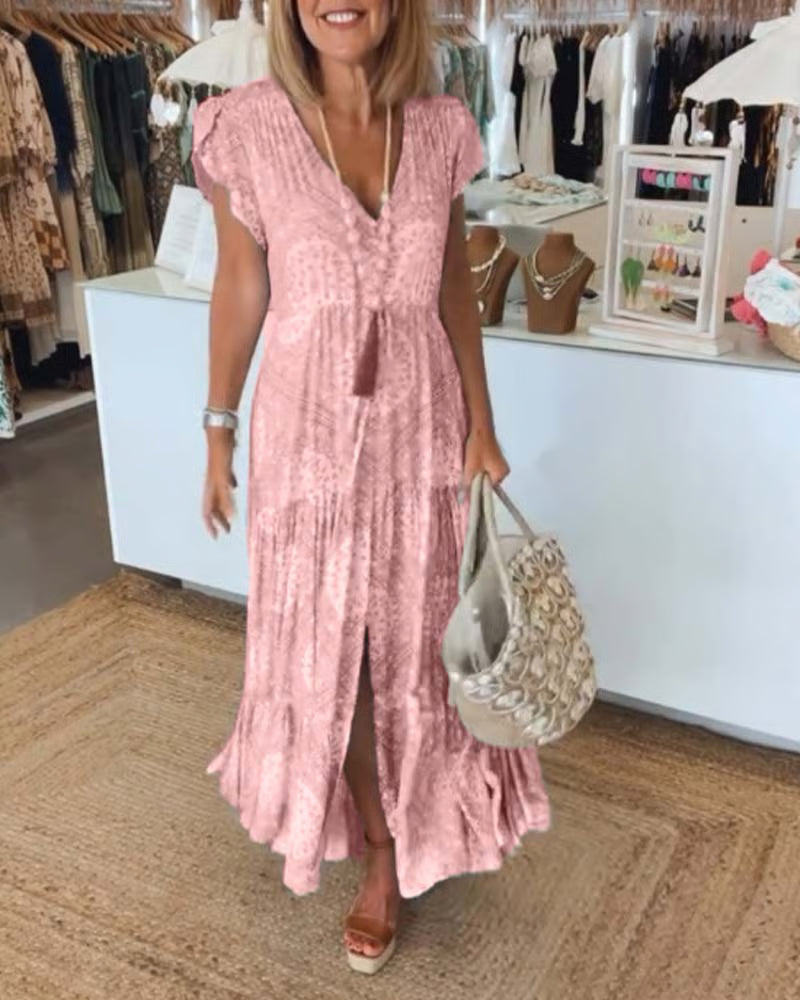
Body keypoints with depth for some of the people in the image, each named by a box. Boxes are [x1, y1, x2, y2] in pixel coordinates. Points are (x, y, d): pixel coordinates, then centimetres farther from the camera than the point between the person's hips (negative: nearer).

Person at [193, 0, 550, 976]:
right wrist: (218, 429, 3)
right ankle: (383, 845, 34)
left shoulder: (440, 130, -1)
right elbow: (240, 287, -1)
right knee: (324, 643, 10)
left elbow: (455, 287, 6)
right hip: (308, 428, -2)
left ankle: (399, 834, 38)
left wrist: (481, 425, 3)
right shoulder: (247, 126, -8)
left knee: (410, 639, 14)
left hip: (421, 423, 2)